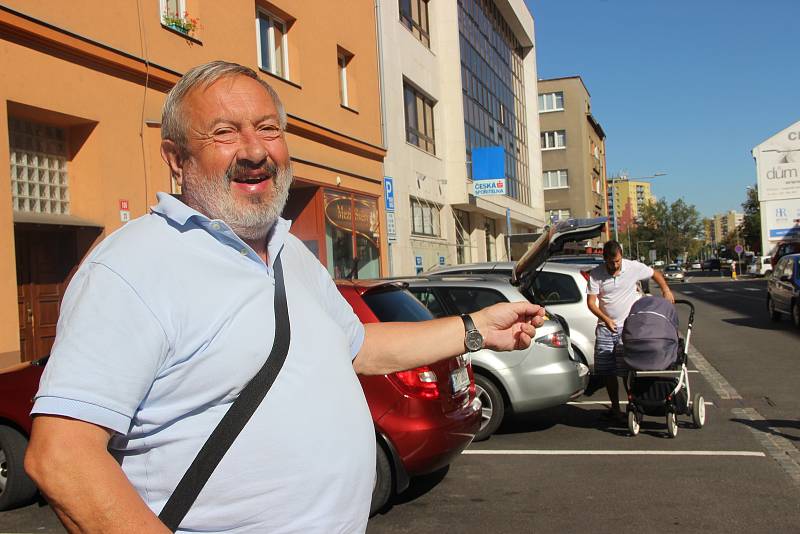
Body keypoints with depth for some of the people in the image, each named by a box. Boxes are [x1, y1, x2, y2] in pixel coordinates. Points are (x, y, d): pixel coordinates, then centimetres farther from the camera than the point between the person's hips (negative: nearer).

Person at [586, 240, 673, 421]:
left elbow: (655, 274, 15)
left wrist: (666, 290, 0)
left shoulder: (634, 267, -3)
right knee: (606, 370, 3)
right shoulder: (596, 274, -3)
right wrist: (605, 318, -18)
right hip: (605, 328, 2)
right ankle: (615, 407, 16)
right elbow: (591, 302, -4)